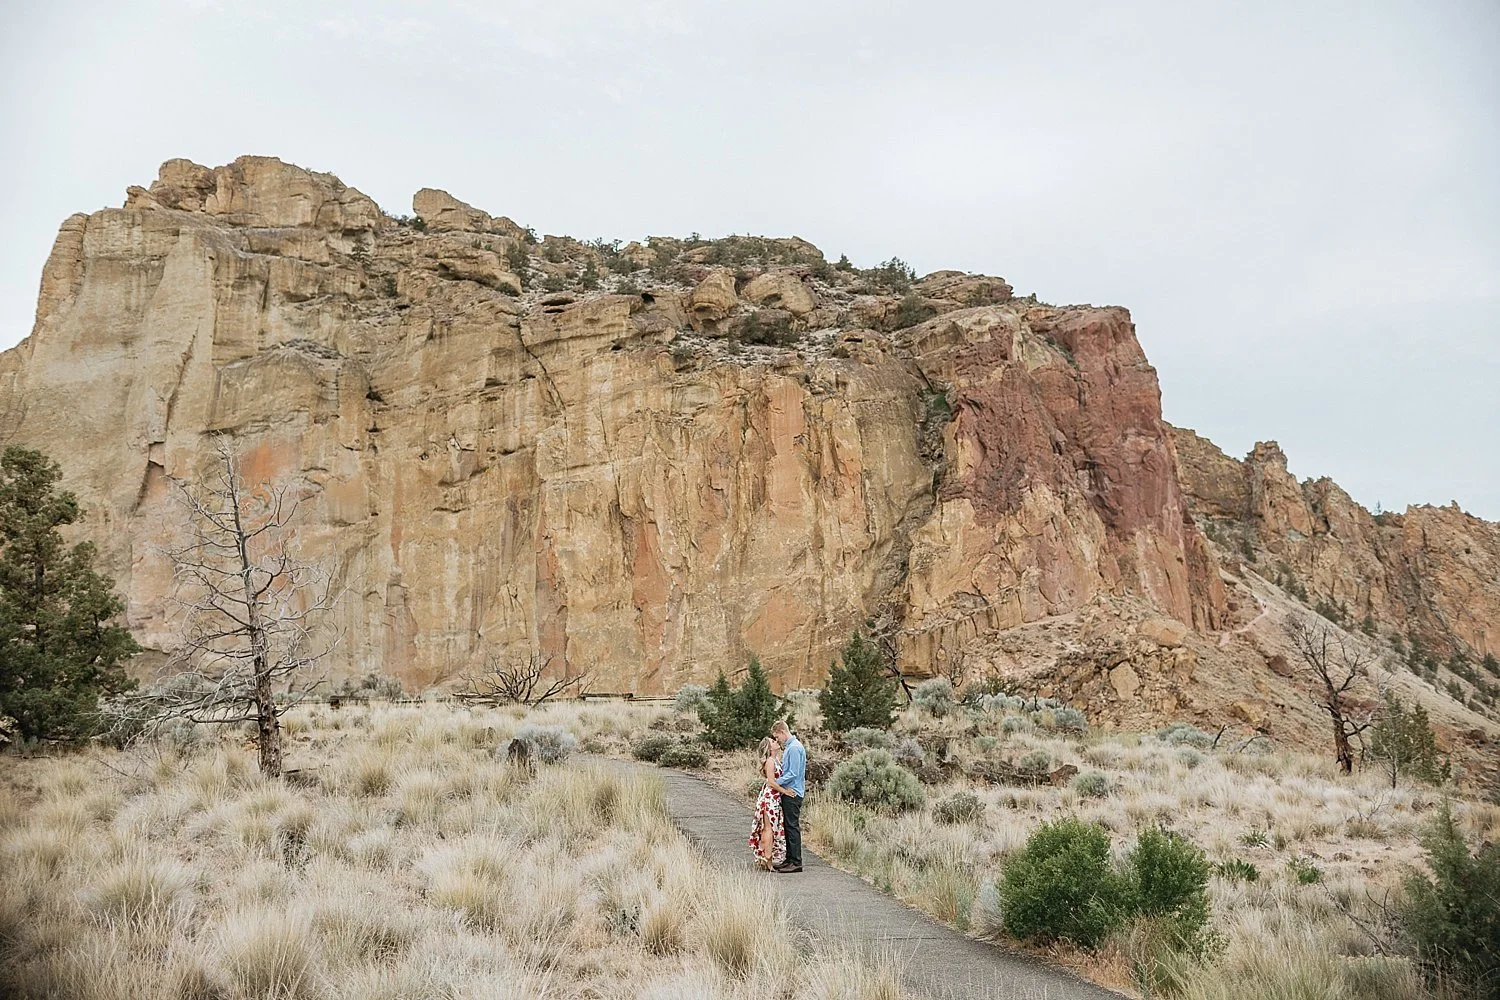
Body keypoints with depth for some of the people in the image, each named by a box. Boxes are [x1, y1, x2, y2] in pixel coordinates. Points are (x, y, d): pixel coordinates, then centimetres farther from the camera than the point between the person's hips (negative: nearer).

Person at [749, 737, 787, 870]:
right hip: (770, 797, -9)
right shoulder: (770, 761, -14)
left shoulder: (776, 759, 12)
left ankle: (763, 858, 18)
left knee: (768, 828, 12)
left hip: (775, 798, 9)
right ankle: (767, 860, -6)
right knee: (769, 828, -7)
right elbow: (771, 782, -18)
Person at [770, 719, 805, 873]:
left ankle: (796, 862, -2)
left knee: (793, 826, -6)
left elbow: (793, 774, -20)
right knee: (788, 826, 13)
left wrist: (776, 782, -14)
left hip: (792, 793, -10)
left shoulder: (794, 748, -17)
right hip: (788, 792, 10)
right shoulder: (788, 747, 15)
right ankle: (790, 859, 20)